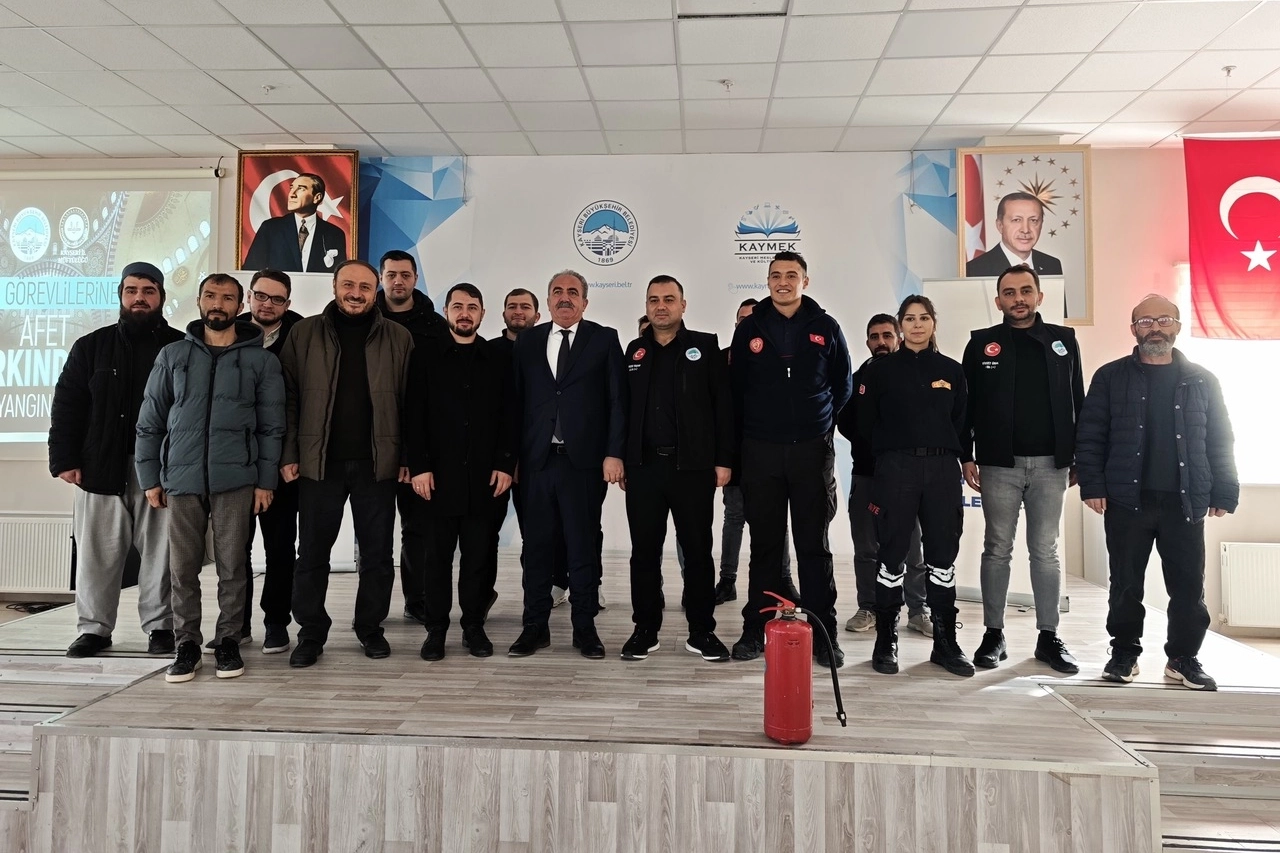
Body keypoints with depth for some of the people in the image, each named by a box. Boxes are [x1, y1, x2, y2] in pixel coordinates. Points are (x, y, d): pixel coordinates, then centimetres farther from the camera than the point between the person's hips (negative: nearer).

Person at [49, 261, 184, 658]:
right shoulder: (91, 347, 10)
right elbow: (66, 407, 8)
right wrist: (64, 459, -1)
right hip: (101, 467, 2)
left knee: (160, 551, 3)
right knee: (97, 551, 6)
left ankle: (160, 625, 14)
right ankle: (94, 627, 18)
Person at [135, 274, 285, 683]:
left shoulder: (261, 359, 5)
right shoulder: (173, 355, 10)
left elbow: (272, 426, 3)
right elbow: (150, 421, 11)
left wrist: (266, 480, -3)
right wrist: (150, 477, 5)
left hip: (236, 478, -2)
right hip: (181, 477, 2)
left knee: (232, 565, 3)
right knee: (183, 567, 5)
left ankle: (228, 641, 15)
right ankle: (187, 644, 17)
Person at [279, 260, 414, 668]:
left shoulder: (398, 338, 3)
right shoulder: (304, 334, 4)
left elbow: (409, 403, 3)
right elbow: (289, 398, 3)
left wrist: (408, 458, -3)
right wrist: (288, 455, -3)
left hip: (376, 462, 0)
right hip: (319, 461, 0)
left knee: (377, 552, 8)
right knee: (312, 552, 7)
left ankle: (370, 627, 24)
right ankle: (311, 633, 21)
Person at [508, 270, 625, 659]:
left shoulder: (604, 339, 5)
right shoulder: (527, 341, 12)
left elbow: (617, 400, 0)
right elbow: (517, 400, 9)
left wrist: (614, 453, -8)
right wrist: (512, 456, 2)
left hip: (585, 461, -2)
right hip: (536, 460, 2)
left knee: (584, 546, 4)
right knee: (536, 544, 7)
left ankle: (585, 627, 15)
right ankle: (535, 626, 18)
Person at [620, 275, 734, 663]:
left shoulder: (705, 346, 3)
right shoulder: (634, 351, 12)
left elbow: (723, 405, -2)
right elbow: (624, 408, 11)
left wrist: (723, 460, -8)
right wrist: (622, 460, 5)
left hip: (693, 466, -2)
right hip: (644, 466, 3)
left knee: (698, 550, 5)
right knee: (644, 551, 7)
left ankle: (701, 630, 16)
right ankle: (645, 629, 18)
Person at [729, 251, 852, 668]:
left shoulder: (826, 327, 5)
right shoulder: (749, 328, 5)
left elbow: (843, 384, 12)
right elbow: (734, 385, 9)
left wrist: (822, 422, 10)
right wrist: (752, 424, 7)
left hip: (813, 449, 0)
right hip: (761, 451, 0)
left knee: (814, 545, 4)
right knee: (764, 544, 6)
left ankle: (823, 633, 11)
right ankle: (755, 629, 15)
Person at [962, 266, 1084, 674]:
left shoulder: (1063, 340, 8)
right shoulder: (981, 343, 4)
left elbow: (1078, 402, 7)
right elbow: (966, 404, 3)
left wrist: (1081, 458, 4)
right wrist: (966, 456, -4)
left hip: (1050, 464, 1)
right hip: (999, 465, -1)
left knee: (1045, 552, 7)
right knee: (997, 550, 5)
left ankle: (1049, 636, 15)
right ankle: (994, 634, 13)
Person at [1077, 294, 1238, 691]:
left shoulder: (1202, 381, 9)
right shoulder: (1110, 377, 4)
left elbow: (1221, 441, 9)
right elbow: (1089, 435, 1)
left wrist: (1224, 493, 2)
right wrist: (1092, 485, -8)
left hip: (1185, 502, 1)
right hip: (1126, 500, -1)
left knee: (1189, 585, 4)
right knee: (1126, 584, 6)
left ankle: (1184, 658, 18)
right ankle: (1124, 654, 18)